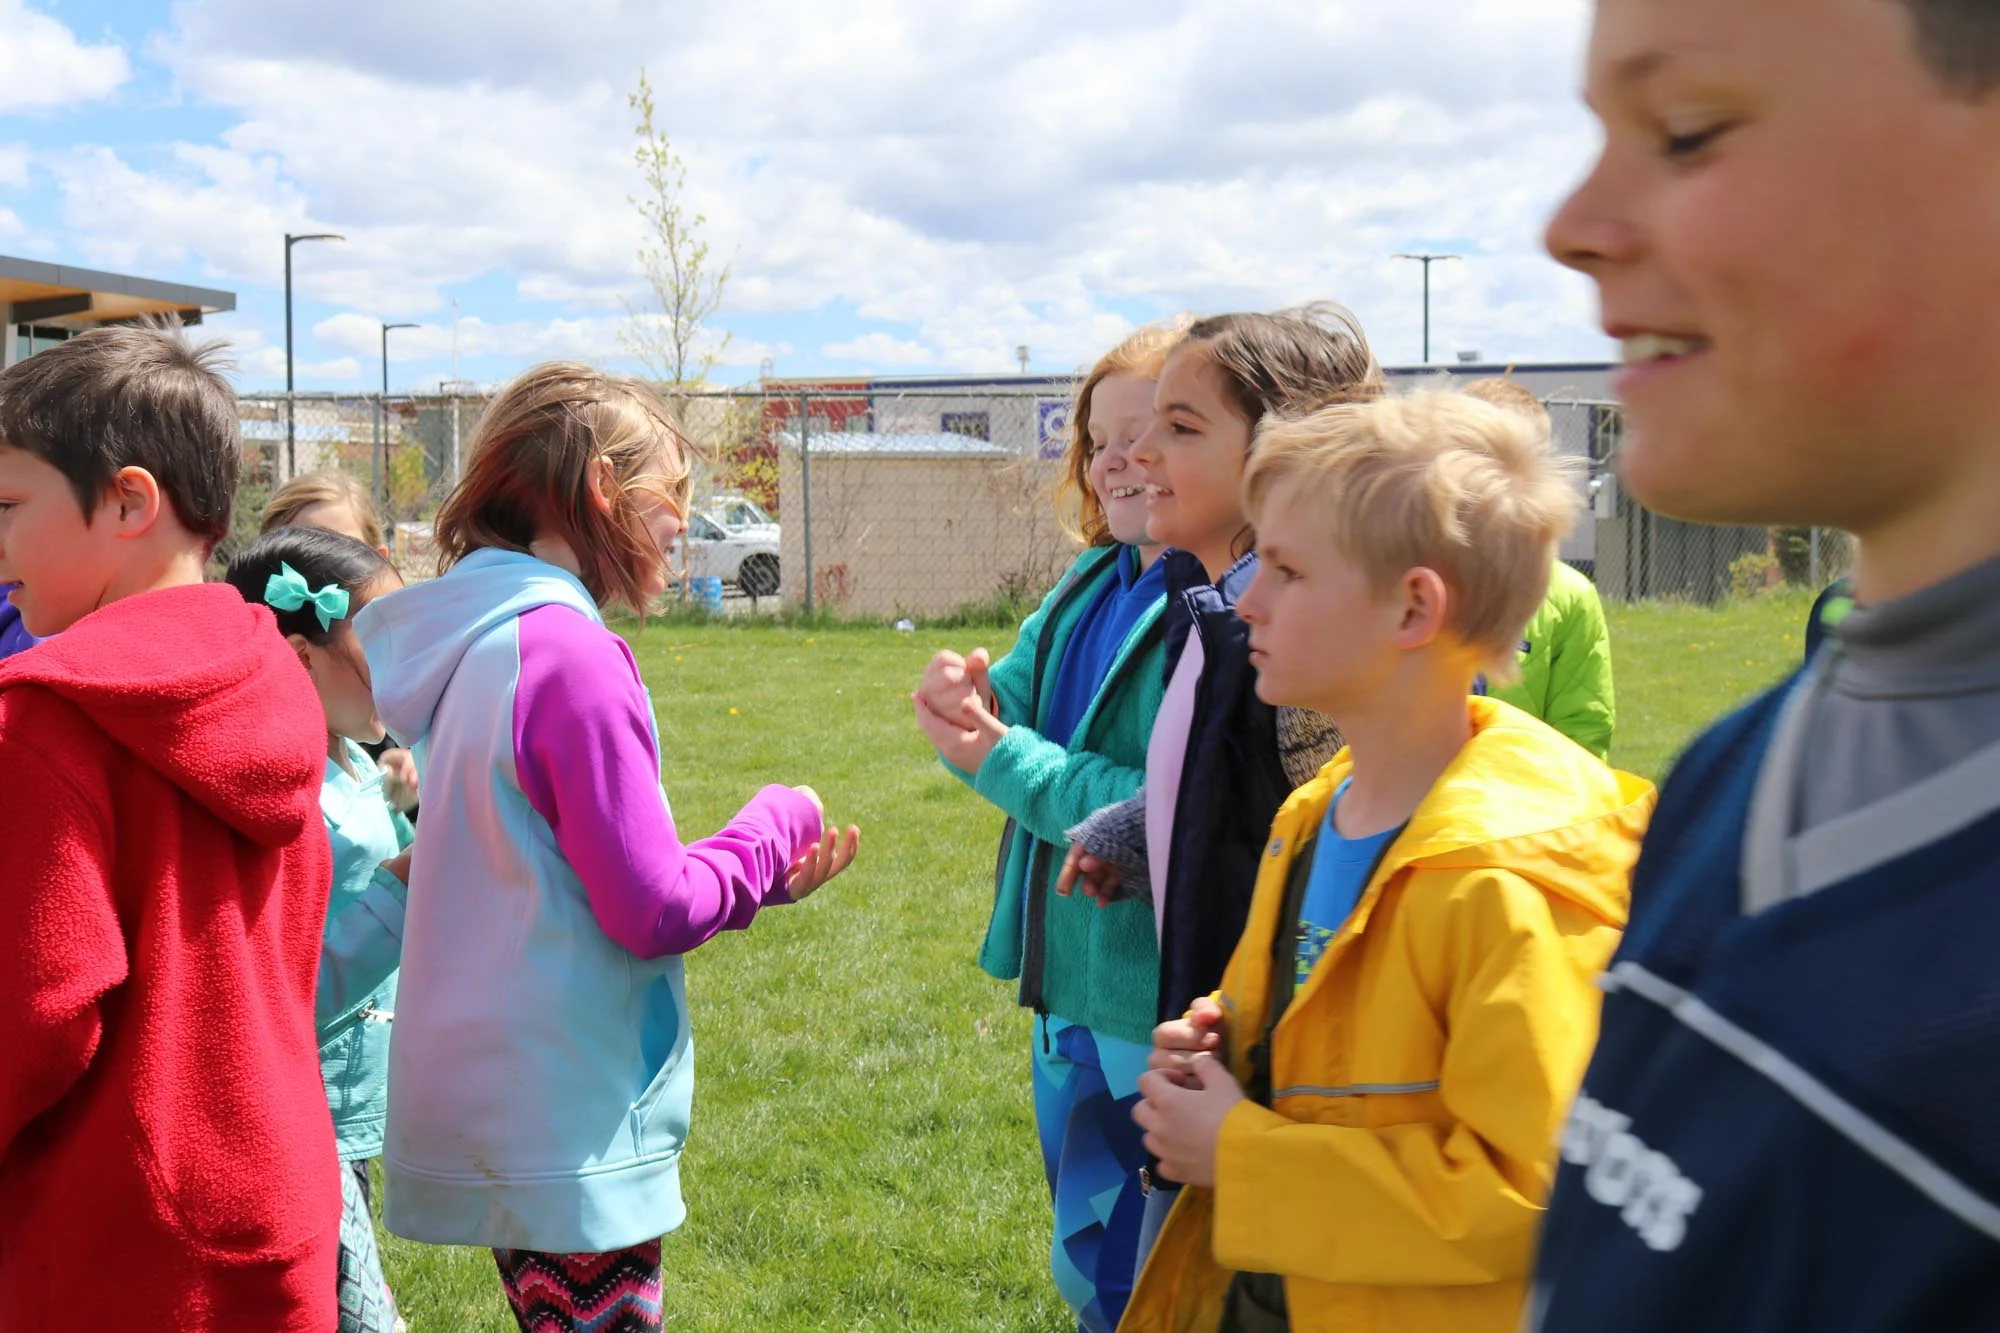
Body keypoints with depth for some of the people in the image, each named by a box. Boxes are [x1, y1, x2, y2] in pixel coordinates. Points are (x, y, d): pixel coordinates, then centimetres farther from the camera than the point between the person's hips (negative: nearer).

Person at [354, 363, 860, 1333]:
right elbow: (654, 909, -17)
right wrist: (773, 828, -1)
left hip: (484, 1105, 9)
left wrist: (755, 884, 10)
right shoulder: (570, 654, -19)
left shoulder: (472, 648, 9)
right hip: (570, 1134, -9)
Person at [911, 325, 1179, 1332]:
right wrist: (970, 702, -13)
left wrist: (1006, 761, -19)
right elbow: (1020, 722, 9)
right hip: (1072, 993, 9)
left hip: (1161, 1015, -9)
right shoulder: (1089, 586, 8)